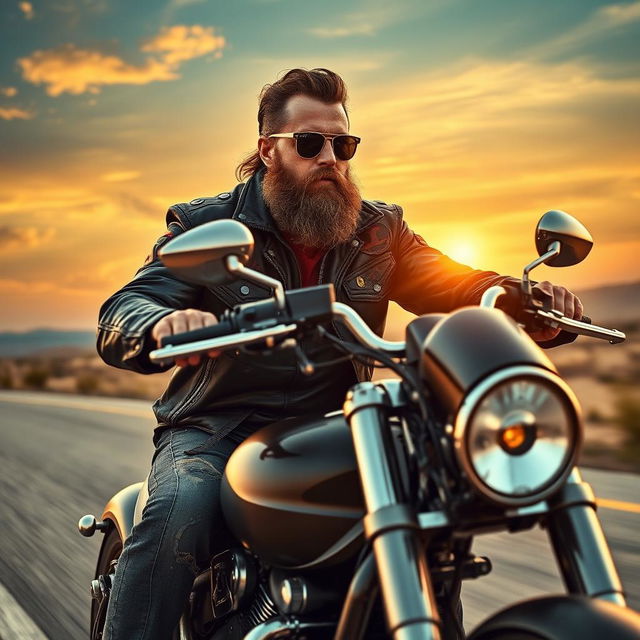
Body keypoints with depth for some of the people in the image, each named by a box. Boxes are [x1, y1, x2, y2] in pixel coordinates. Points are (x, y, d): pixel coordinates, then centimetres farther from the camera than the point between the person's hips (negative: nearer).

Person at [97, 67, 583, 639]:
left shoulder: (380, 231, 11)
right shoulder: (207, 224, 1)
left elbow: (452, 286, 4)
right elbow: (120, 314, -10)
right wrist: (163, 323, -36)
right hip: (217, 428, -2)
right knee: (177, 513, -31)